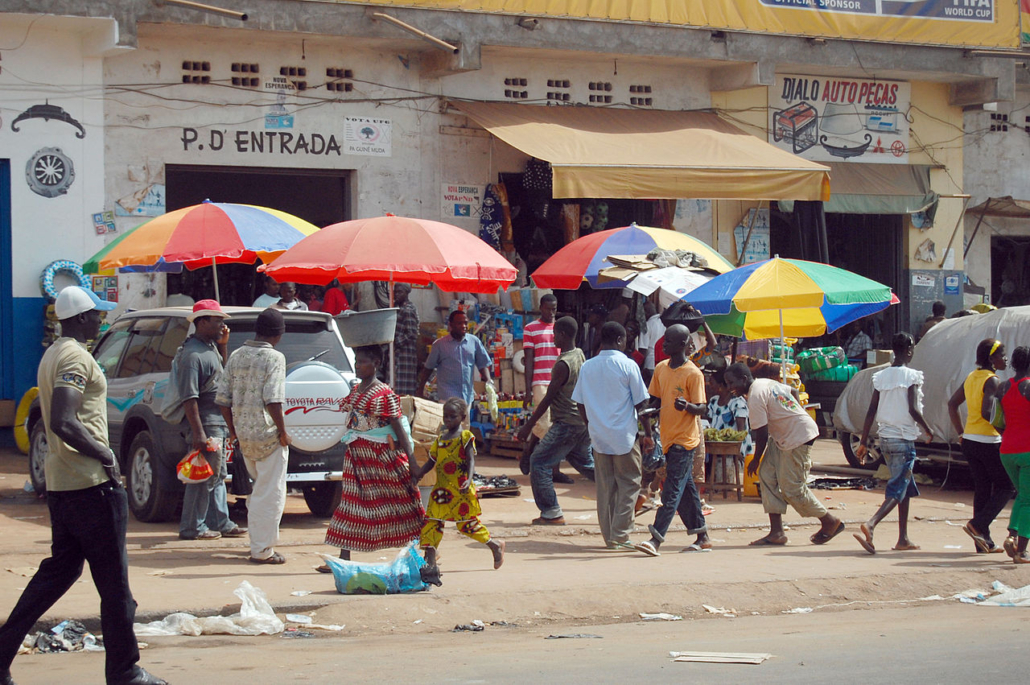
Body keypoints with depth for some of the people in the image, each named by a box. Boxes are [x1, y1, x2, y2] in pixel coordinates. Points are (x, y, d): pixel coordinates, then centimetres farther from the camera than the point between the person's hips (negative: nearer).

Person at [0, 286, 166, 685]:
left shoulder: (52, 355, 17)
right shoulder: (76, 357, -15)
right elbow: (62, 423, -26)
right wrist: (104, 455, -16)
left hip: (60, 483, 10)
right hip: (90, 484, -10)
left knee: (59, 571, 14)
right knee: (113, 581, -2)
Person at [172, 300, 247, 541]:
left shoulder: (210, 347, 12)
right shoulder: (193, 354, -17)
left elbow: (222, 374, 27)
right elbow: (189, 397, -21)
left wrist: (223, 345, 13)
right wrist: (198, 432, -25)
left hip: (219, 423, 10)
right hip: (206, 424, -10)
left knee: (218, 476, 15)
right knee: (205, 477, -5)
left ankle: (220, 523, 22)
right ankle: (192, 527, 2)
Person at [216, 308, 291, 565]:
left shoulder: (237, 356, 8)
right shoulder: (274, 358, -12)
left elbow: (222, 398, 8)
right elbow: (273, 400, -22)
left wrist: (233, 430, 17)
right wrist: (282, 431, -11)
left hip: (244, 435, 7)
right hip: (267, 435, -7)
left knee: (260, 488, 23)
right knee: (270, 493, 1)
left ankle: (260, 542, 28)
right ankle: (262, 550, 1)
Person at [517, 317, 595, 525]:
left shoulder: (563, 364, -19)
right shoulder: (580, 355, 8)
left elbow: (549, 398, -17)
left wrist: (529, 426, -12)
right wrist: (540, 406, 29)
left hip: (566, 424, -9)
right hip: (584, 421, 9)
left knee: (539, 462, -2)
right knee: (584, 462, 22)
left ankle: (551, 513, -2)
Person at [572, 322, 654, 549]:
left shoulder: (587, 367, 5)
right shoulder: (627, 366, -8)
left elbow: (580, 404, 8)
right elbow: (641, 403, -6)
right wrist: (648, 434, 2)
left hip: (598, 437, 4)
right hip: (624, 436, -4)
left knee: (604, 487, 10)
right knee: (629, 484, 4)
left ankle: (609, 537, 12)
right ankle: (620, 537, -2)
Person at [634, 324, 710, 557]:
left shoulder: (693, 374, -12)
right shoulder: (661, 369, 9)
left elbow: (702, 409, -13)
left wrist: (686, 406, -33)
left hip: (684, 440, -7)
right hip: (668, 437, 7)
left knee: (672, 490, -10)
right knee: (686, 488, 12)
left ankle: (656, 540, -16)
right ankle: (702, 537, 21)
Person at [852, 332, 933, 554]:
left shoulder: (880, 376, 7)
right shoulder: (911, 376, -10)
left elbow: (871, 411, 5)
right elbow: (913, 409, -17)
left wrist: (864, 442, 9)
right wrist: (927, 430, 0)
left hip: (885, 438, 7)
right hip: (904, 439, -7)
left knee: (906, 486, 19)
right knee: (897, 491, -7)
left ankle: (903, 539, 19)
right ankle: (869, 526, -29)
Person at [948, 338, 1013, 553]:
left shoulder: (971, 377, 10)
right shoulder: (991, 380, -14)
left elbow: (952, 404, 14)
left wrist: (961, 433, 16)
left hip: (970, 440, 8)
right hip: (989, 441, -8)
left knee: (982, 489, 11)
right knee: (1005, 487, 5)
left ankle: (984, 542, 11)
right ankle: (978, 525, -9)